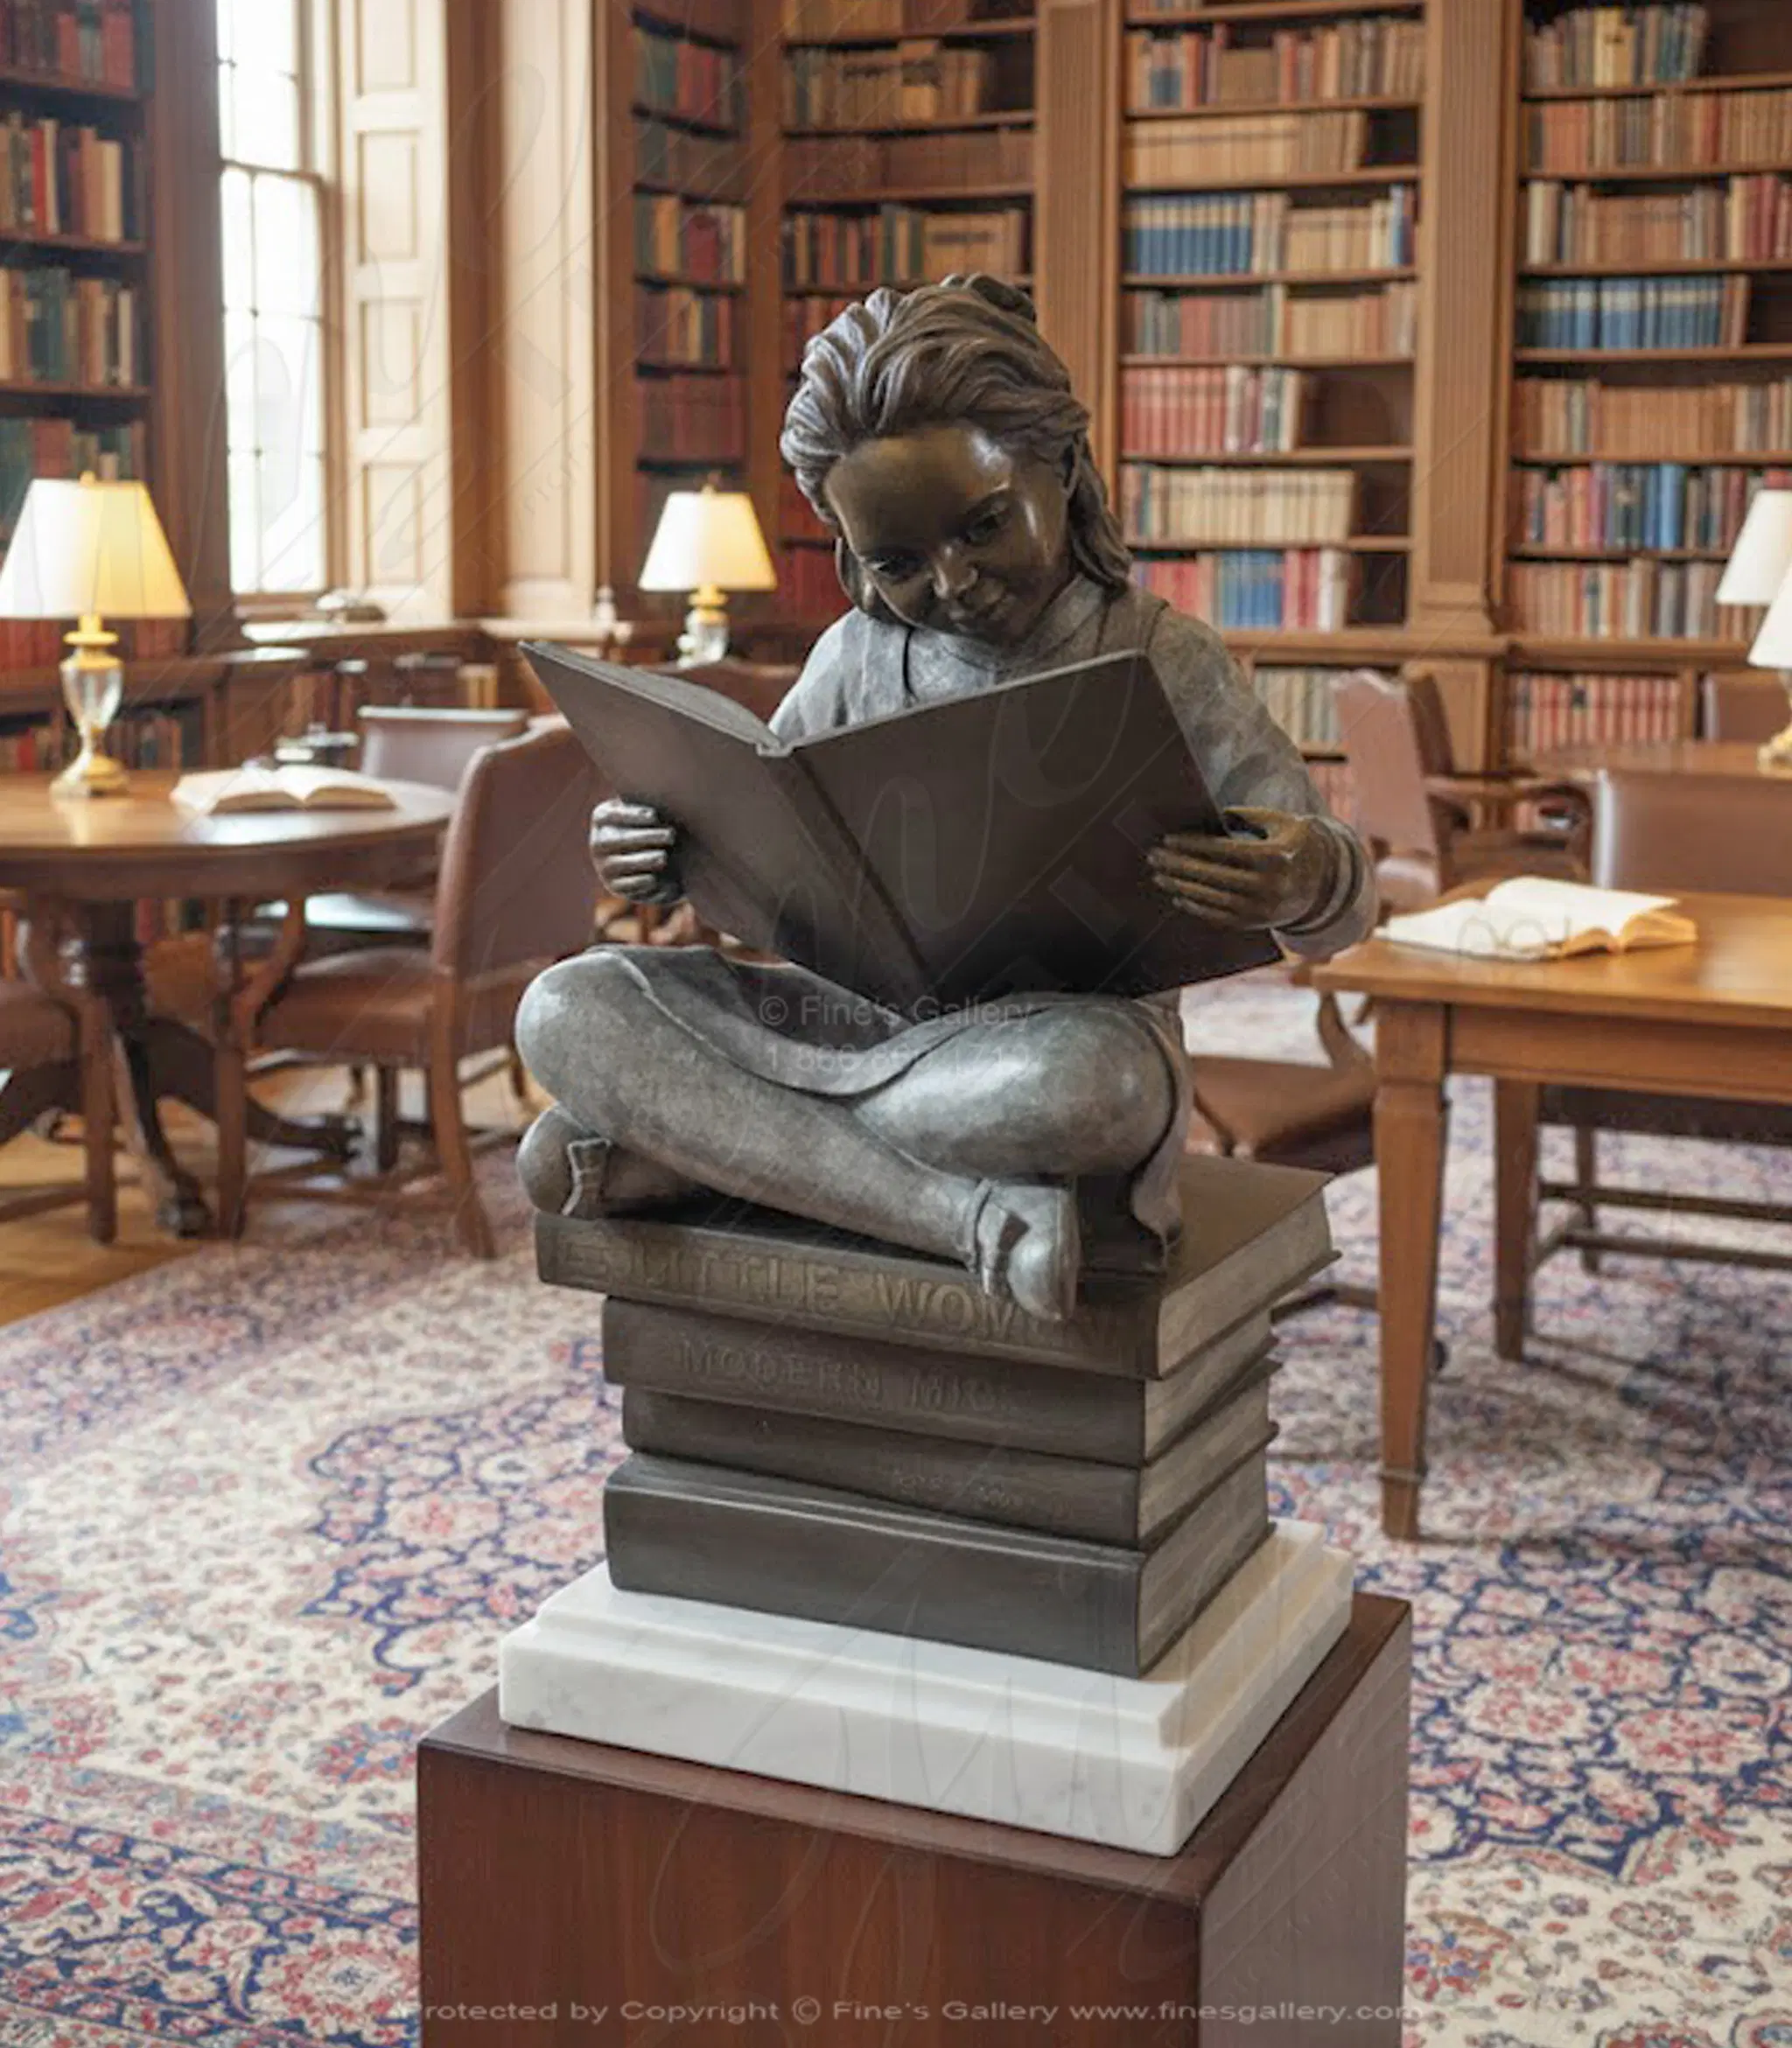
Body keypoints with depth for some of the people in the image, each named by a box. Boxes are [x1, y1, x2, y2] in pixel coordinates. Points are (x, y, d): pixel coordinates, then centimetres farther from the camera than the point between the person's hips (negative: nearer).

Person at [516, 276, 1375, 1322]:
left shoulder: (1162, 661, -4)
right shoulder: (858, 658, 7)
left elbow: (1339, 901, -8)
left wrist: (1314, 883, -34)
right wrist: (660, 858, -9)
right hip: (862, 1015, 4)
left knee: (1082, 1079, -42)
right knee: (569, 1009, -18)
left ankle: (687, 1135, -22)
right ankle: (968, 1215, -30)